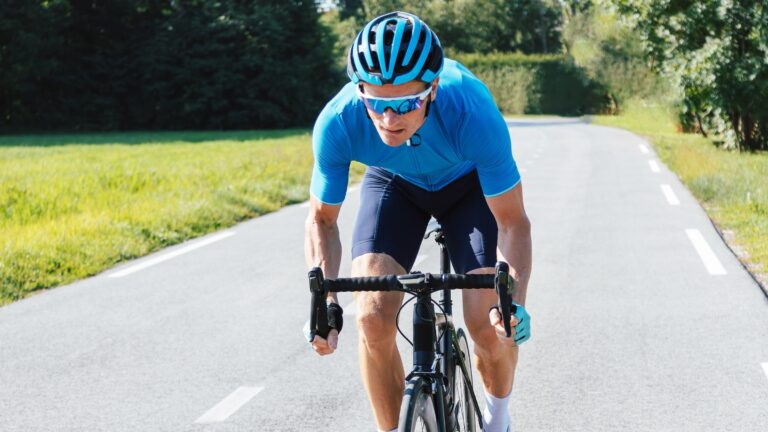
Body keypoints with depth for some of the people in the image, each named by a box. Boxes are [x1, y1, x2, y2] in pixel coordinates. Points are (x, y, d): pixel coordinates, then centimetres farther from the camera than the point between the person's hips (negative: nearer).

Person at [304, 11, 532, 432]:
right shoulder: (338, 122, -35)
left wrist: (513, 300, -45)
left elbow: (512, 221, -30)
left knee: (490, 326, -14)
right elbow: (322, 218, -18)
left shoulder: (472, 112, -40)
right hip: (393, 183, 2)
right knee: (373, 317, -19)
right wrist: (325, 301, -33)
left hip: (469, 183, -1)